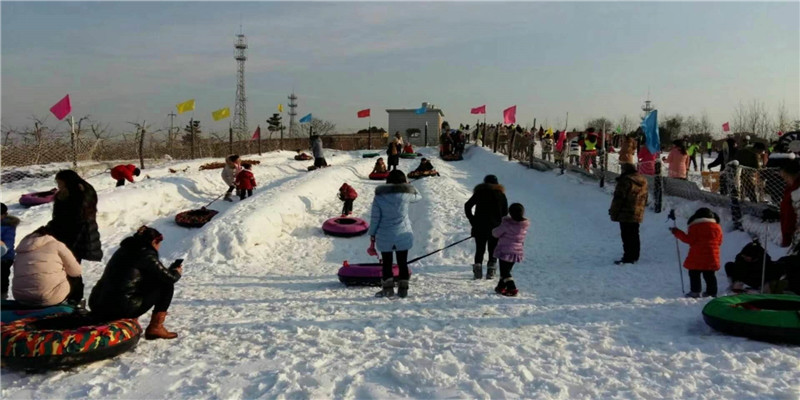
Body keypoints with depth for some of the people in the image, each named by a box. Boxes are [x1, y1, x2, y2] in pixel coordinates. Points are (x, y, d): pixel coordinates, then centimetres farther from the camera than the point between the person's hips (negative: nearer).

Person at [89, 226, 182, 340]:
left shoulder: (125, 249, 16)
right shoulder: (146, 255, -7)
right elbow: (169, 278, -4)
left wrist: (172, 269, 26)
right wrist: (177, 272, 18)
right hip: (121, 309, -8)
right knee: (167, 285, 5)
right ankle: (155, 327, 9)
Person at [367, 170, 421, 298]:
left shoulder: (379, 196, -4)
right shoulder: (405, 194, -7)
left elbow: (374, 219, -4)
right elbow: (418, 195, 16)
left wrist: (372, 237, 2)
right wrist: (407, 184, 18)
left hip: (384, 237, 0)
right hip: (403, 235, 0)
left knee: (387, 263, 12)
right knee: (402, 263, 12)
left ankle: (387, 288, 12)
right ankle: (403, 288, 15)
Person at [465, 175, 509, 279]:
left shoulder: (480, 192, 4)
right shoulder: (501, 194, 6)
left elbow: (467, 206, -2)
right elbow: (505, 212, 4)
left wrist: (472, 220, 3)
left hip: (480, 227, 0)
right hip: (495, 227, 0)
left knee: (479, 249, 7)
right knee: (493, 250, 8)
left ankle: (477, 271, -2)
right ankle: (490, 272, 1)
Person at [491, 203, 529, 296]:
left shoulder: (507, 224, -21)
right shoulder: (525, 225, -4)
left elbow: (496, 233, -10)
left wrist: (495, 230, 15)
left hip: (505, 251, -6)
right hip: (518, 252, 7)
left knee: (504, 272, 2)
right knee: (507, 270, 21)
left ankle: (512, 289, -9)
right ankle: (501, 286, 32)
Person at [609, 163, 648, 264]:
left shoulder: (625, 181, -16)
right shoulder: (643, 181, 10)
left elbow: (619, 198, -17)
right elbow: (645, 199, 18)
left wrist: (613, 212, -9)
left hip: (625, 214, -8)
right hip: (638, 214, 8)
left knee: (626, 236, -3)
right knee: (634, 236, 16)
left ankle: (627, 257, -2)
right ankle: (635, 257, 23)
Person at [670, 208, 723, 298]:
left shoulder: (695, 227, -9)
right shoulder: (717, 227, 6)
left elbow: (690, 240, -14)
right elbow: (719, 242, 11)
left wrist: (677, 232, -8)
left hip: (697, 257, -4)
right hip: (711, 258, 4)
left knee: (694, 274, 5)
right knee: (710, 275, 13)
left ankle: (695, 291, 3)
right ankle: (711, 293, 15)